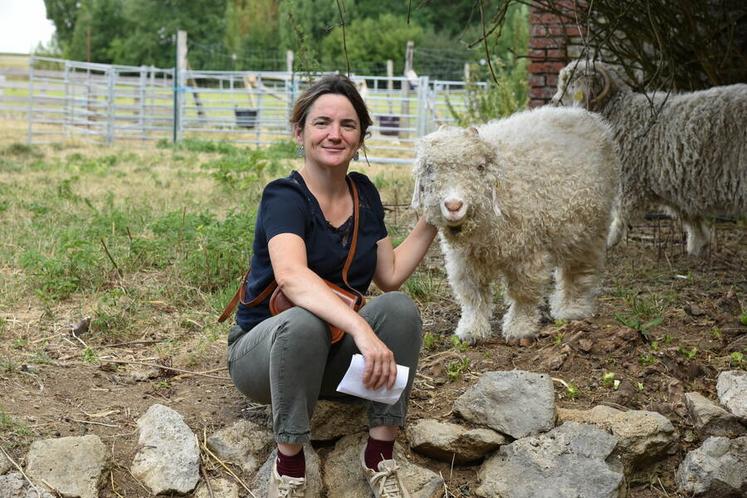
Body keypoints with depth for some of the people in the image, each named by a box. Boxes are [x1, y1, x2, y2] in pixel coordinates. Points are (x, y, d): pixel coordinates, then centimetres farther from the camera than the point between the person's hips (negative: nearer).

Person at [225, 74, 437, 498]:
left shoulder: (364, 193, 3)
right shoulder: (285, 197, -19)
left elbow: (390, 276, 8)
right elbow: (291, 276, -39)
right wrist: (361, 328, -52)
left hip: (334, 353, 6)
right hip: (265, 348, -5)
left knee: (400, 308, -22)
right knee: (303, 322, -39)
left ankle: (380, 456, -17)